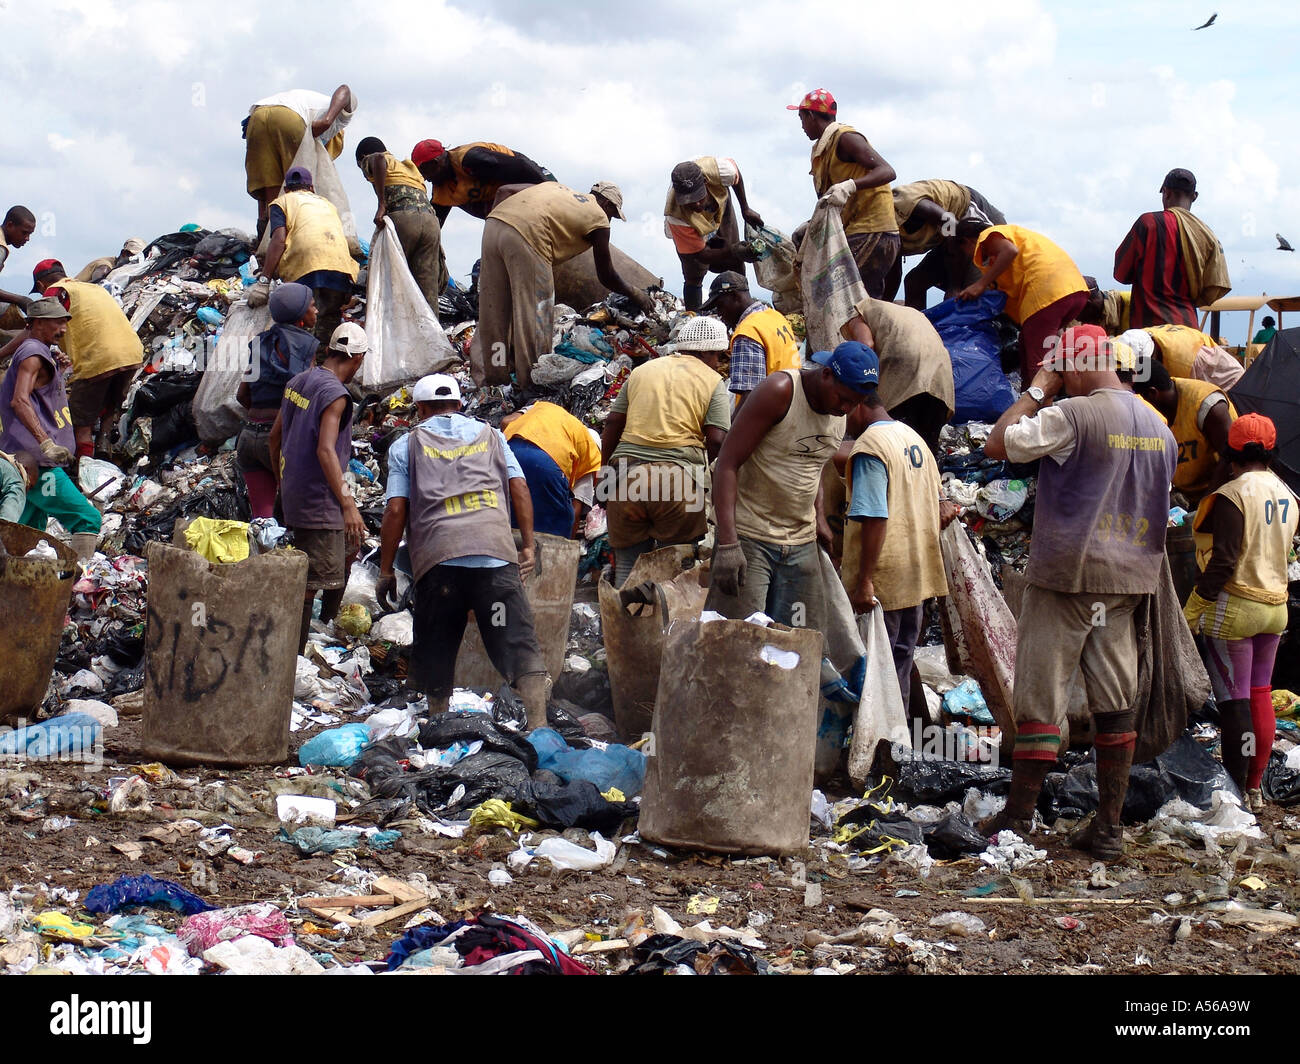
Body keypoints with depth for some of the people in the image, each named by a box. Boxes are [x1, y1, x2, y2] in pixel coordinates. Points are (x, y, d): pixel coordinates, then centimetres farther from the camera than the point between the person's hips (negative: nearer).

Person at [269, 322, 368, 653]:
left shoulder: (297, 382, 9)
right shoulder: (335, 393, -17)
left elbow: (274, 437, 17)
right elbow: (325, 450, -27)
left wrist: (282, 482, 29)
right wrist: (348, 503, -30)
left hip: (293, 492, 10)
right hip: (318, 501, -10)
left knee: (349, 545, 28)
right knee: (311, 583, -7)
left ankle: (329, 623, 34)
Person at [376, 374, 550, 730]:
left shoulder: (406, 446, 17)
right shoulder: (491, 435, 24)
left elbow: (395, 510, 8)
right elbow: (519, 489, 13)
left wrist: (385, 571, 12)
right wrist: (528, 546, 16)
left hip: (437, 554, -1)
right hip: (495, 550, 1)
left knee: (435, 651, 13)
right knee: (518, 641, -3)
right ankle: (538, 724, -16)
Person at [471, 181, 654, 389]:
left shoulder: (555, 187, 32)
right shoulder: (598, 218, 15)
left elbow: (503, 190, 23)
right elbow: (606, 276, 21)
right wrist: (636, 295, 36)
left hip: (493, 224, 7)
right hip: (526, 237, -7)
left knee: (493, 310, 15)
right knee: (534, 315, 4)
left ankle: (489, 379, 23)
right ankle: (533, 383, 10)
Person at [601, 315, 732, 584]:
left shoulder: (642, 371, 18)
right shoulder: (713, 381, 7)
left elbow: (613, 423, 13)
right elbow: (717, 440, -4)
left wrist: (606, 471, 19)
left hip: (627, 474, 3)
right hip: (678, 481, -3)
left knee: (627, 565, 10)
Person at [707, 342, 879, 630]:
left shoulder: (840, 413, 7)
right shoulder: (780, 392, -14)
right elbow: (727, 463, -17)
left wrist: (818, 516, 10)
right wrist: (727, 544, -25)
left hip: (801, 543, 7)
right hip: (749, 539, -7)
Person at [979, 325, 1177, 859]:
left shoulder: (1072, 415, -14)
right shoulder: (1158, 427, 10)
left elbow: (998, 444, -12)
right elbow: (1158, 505, 17)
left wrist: (1037, 389, -3)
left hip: (1066, 575, -6)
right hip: (1126, 581, 6)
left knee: (1040, 698, -1)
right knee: (1115, 701, 7)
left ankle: (1016, 819, 1)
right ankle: (1109, 826, 9)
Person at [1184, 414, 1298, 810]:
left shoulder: (1232, 496, -16)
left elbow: (1223, 560, -20)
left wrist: (1194, 608, -15)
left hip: (1234, 607, -7)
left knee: (1234, 700, -2)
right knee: (1260, 695, 13)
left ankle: (1236, 792, 1)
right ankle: (1254, 788, 19)